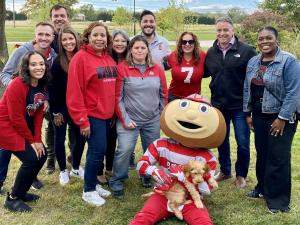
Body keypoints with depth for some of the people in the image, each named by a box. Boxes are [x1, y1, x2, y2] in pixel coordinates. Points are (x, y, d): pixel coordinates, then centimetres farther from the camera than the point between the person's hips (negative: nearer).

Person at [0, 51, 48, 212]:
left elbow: (38, 114, 2)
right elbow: (16, 118, -22)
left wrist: (37, 139, -6)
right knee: (31, 159, -14)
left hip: (24, 125, 8)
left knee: (42, 155, 3)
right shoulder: (17, 85, -25)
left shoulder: (42, 85, -1)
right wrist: (32, 140, -13)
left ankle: (21, 192, 21)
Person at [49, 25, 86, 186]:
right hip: (61, 107, -4)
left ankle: (75, 168, 30)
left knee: (81, 137, 11)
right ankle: (63, 171, 24)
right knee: (60, 139, 6)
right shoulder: (58, 62, -12)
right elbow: (53, 88, -12)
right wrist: (55, 112, -12)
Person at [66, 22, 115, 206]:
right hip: (92, 114, -7)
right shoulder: (81, 58, -12)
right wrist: (82, 120, -16)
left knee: (98, 150, 14)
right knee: (98, 150, -6)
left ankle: (93, 183, 29)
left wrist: (114, 112, 12)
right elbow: (75, 92, -16)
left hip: (107, 114, 7)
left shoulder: (109, 59, 10)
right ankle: (89, 190, 11)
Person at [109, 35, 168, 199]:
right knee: (124, 150, -11)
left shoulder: (157, 70, 5)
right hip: (129, 119, -3)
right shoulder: (122, 69, -5)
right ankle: (117, 183, 8)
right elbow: (118, 97, -6)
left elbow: (163, 95, 11)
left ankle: (149, 178, 35)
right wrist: (125, 119, -11)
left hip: (153, 120, 4)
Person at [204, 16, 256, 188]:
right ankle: (225, 171, 35)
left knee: (243, 143, 4)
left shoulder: (247, 51, -9)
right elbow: (204, 73, 15)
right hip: (218, 104, 4)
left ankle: (241, 174, 25)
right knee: (221, 140, 16)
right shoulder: (211, 52, 5)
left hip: (240, 105, -4)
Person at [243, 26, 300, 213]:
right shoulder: (253, 62, 7)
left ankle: (278, 198, 12)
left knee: (278, 158, -1)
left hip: (281, 117, -6)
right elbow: (247, 89, 12)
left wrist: (282, 118, -18)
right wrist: (248, 113, 10)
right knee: (262, 154, 14)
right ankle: (263, 188, 31)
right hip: (259, 116, 6)